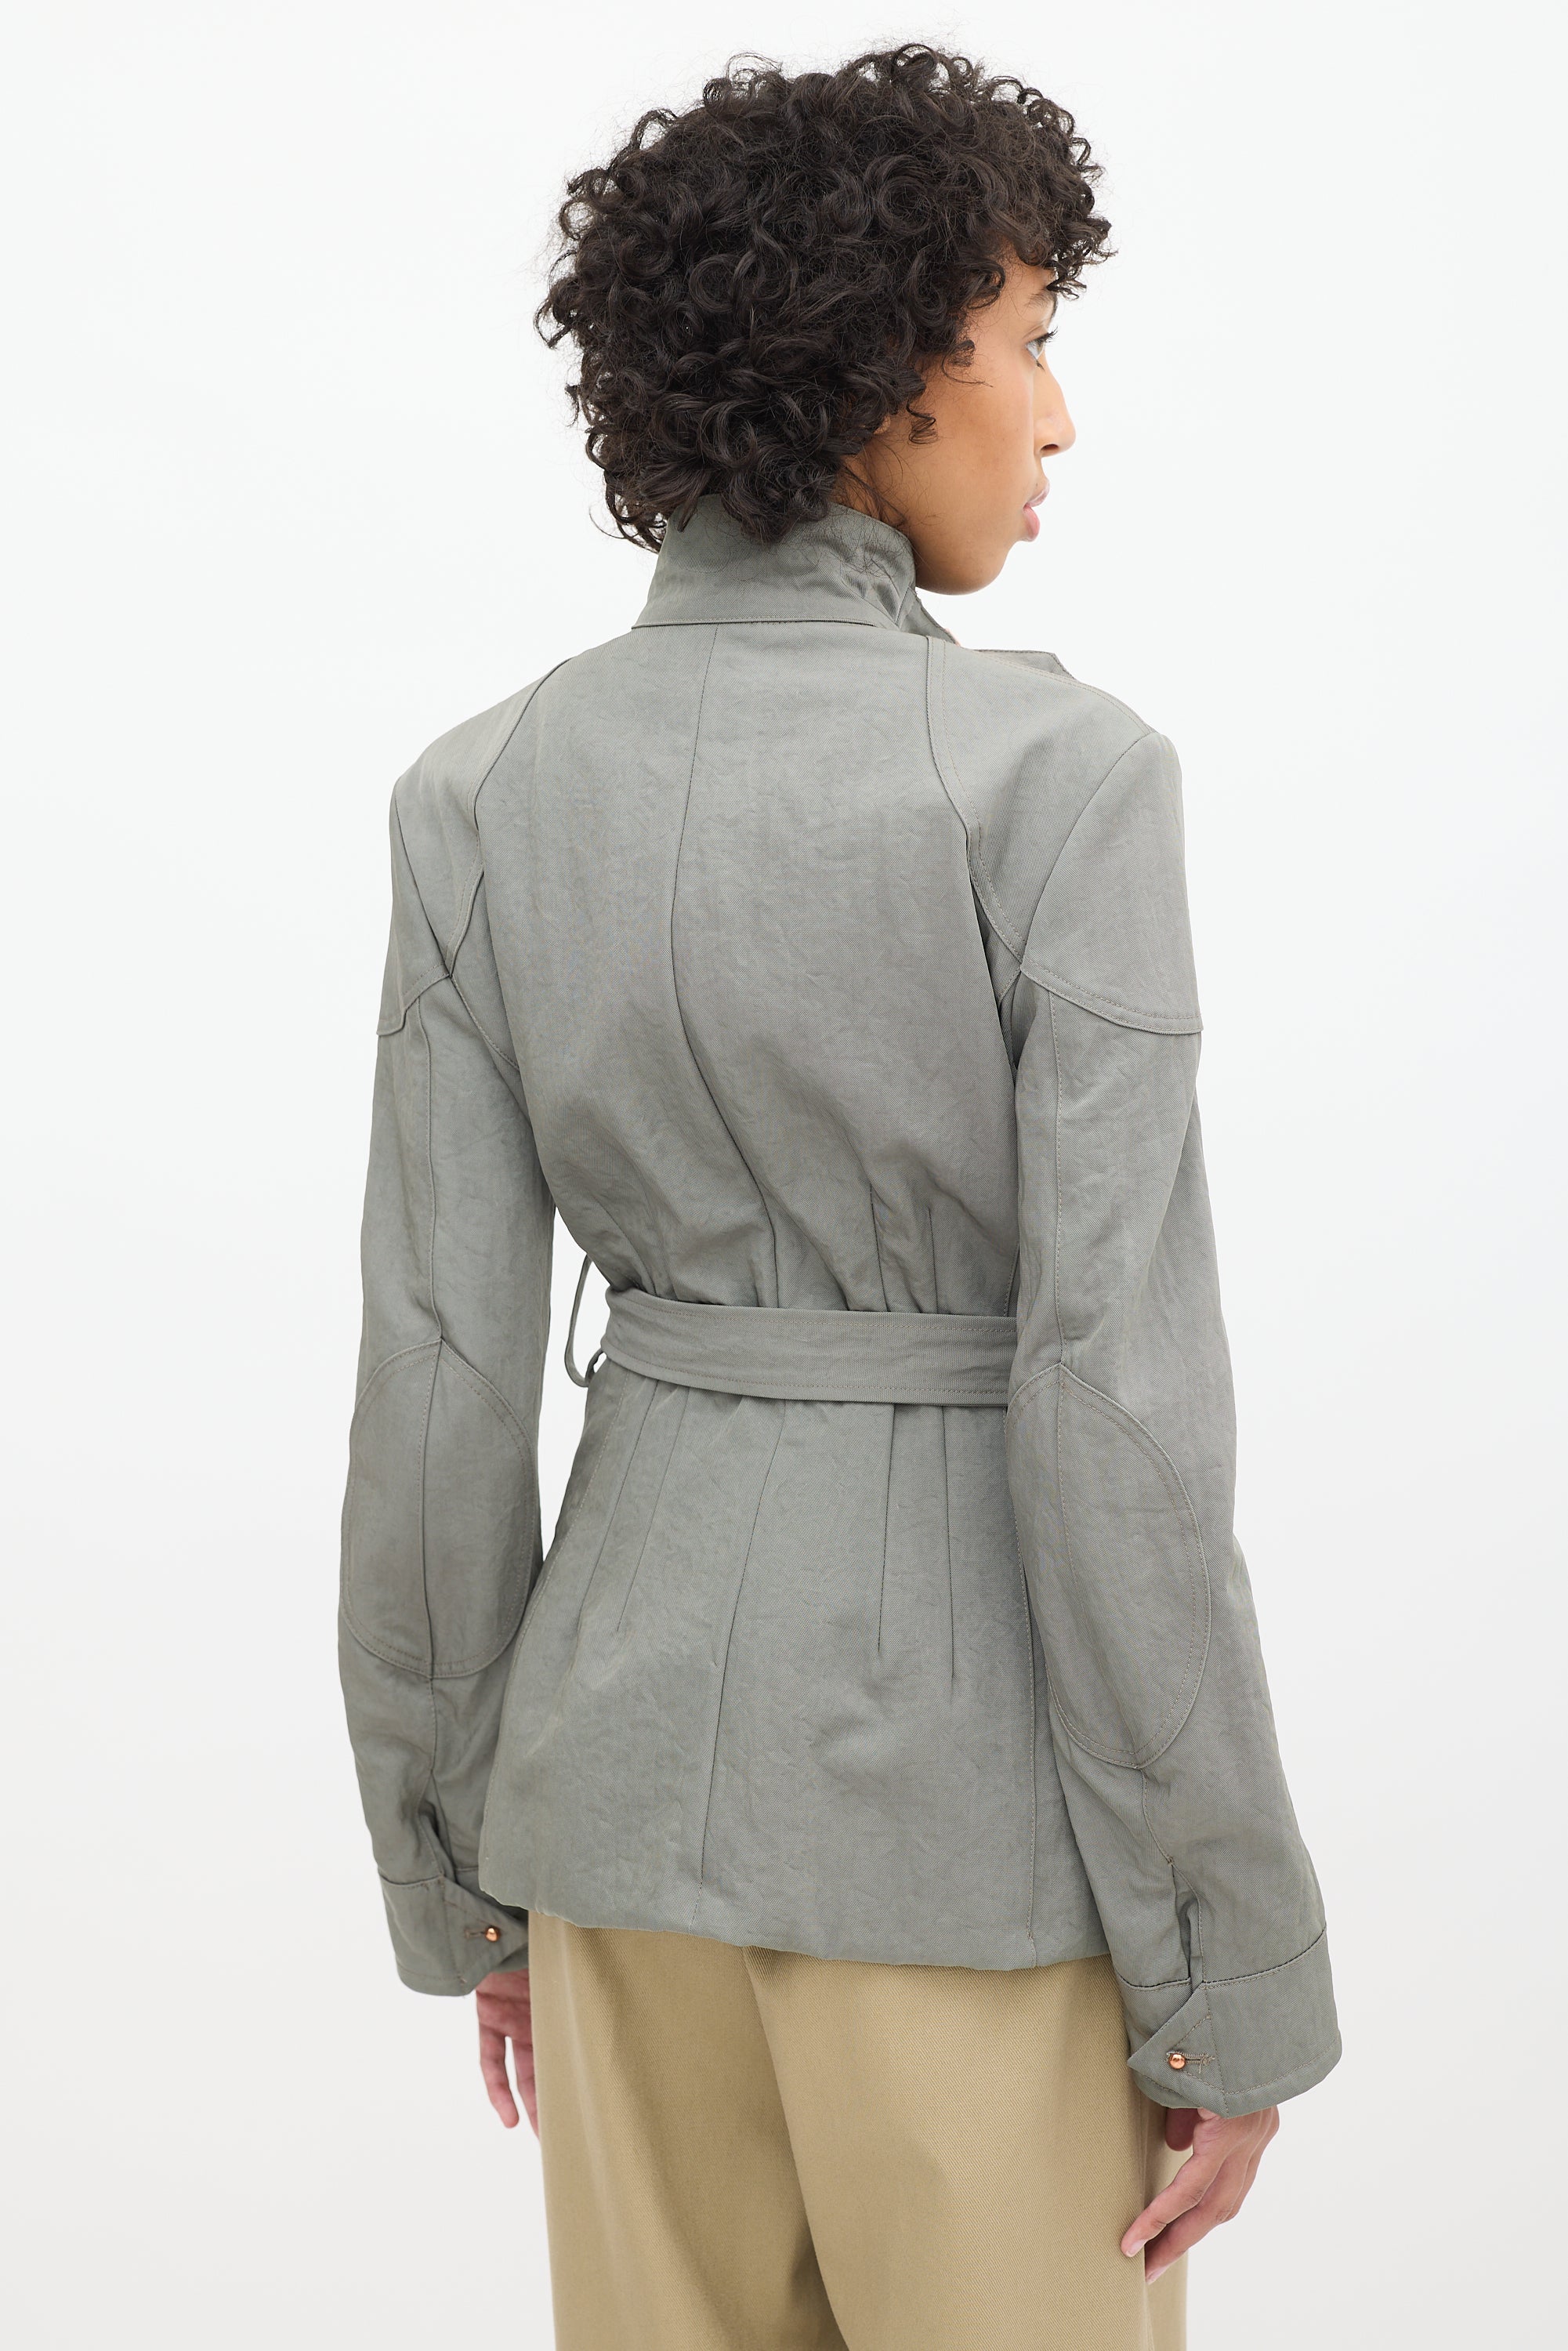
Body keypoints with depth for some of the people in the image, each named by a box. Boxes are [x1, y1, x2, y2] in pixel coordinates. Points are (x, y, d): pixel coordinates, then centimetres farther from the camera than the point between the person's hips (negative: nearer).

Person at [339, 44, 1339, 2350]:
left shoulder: (487, 795, -3)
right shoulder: (1059, 776, -17)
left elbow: (442, 1374, -1)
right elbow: (1122, 1404, -19)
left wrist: (469, 1852, 12)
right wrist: (1236, 1977, -10)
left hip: (642, 1722, 5)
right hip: (967, 1781, -4)